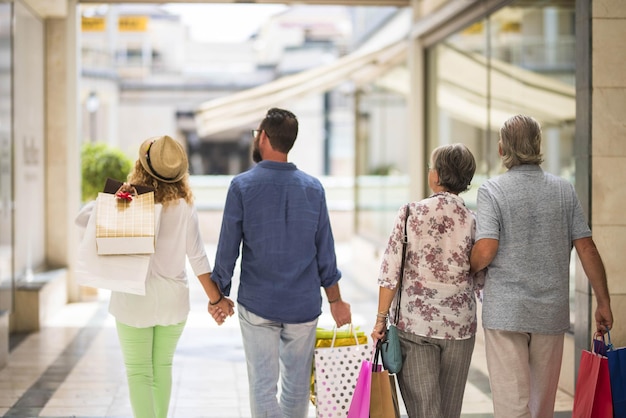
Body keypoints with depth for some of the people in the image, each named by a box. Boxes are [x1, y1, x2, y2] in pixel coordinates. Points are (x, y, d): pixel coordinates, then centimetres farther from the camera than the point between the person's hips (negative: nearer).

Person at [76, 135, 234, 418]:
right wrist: (216, 298, -1)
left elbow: (83, 218, -10)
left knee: (138, 371, 5)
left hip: (135, 300, -3)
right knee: (163, 367, 19)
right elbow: (197, 258, -7)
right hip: (173, 299, 3)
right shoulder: (185, 206, -8)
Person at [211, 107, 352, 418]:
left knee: (263, 387, 2)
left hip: (257, 304, -2)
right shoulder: (313, 187, 0)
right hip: (304, 305, 3)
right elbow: (325, 253, 3)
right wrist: (336, 300, 13)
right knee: (297, 384, 15)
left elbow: (227, 249, -6)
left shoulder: (242, 186, -8)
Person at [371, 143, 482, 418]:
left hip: (415, 323, -2)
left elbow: (390, 272, -8)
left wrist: (381, 319, -1)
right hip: (460, 325, 3)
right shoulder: (473, 221, -1)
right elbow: (480, 281, 2)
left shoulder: (411, 213, -7)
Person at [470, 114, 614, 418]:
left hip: (505, 311, -3)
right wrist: (604, 303, 9)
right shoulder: (564, 190, 4)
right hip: (551, 312, 4)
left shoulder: (492, 190, -6)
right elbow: (587, 250, 1)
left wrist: (468, 270, 6)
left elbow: (486, 251, -16)